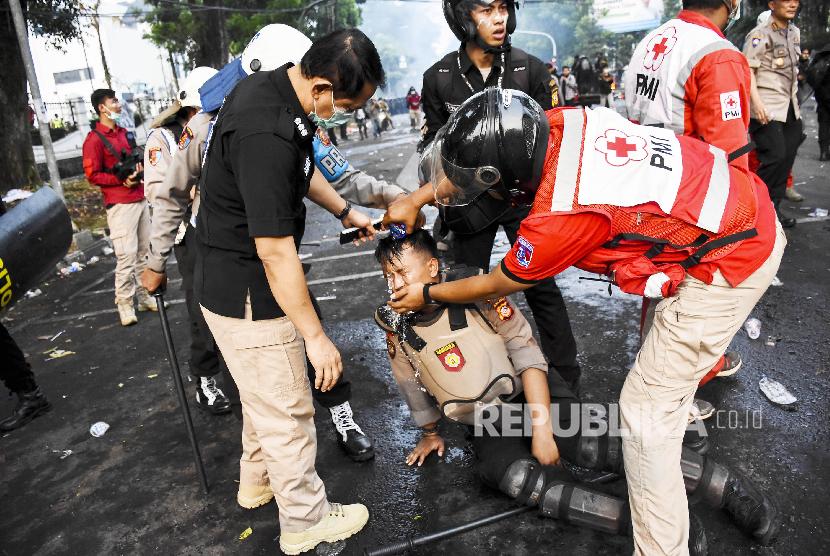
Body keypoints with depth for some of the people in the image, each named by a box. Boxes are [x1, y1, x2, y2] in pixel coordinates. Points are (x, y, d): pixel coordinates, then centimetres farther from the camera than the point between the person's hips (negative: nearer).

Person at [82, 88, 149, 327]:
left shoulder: (123, 132, 16)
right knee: (126, 256, -8)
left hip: (140, 200, 7)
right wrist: (122, 180, -17)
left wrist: (139, 168, 5)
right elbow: (92, 175, -8)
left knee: (142, 252, 10)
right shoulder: (94, 139, -7)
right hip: (120, 205, -7)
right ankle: (124, 304, 2)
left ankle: (144, 296, 18)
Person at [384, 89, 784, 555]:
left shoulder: (561, 217, -29)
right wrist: (415, 199, 13)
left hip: (730, 267, -9)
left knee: (646, 409, -3)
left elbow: (497, 285, -8)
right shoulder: (554, 123, -10)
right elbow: (469, 158, 10)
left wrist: (427, 295, 7)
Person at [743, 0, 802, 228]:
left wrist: (794, 96, 23)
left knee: (787, 157, 7)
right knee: (775, 156, -14)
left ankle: (773, 207, 17)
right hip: (767, 109, -8)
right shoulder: (760, 34, -8)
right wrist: (757, 102, -24)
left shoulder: (795, 32, 16)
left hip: (790, 107, 8)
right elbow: (748, 70, -15)